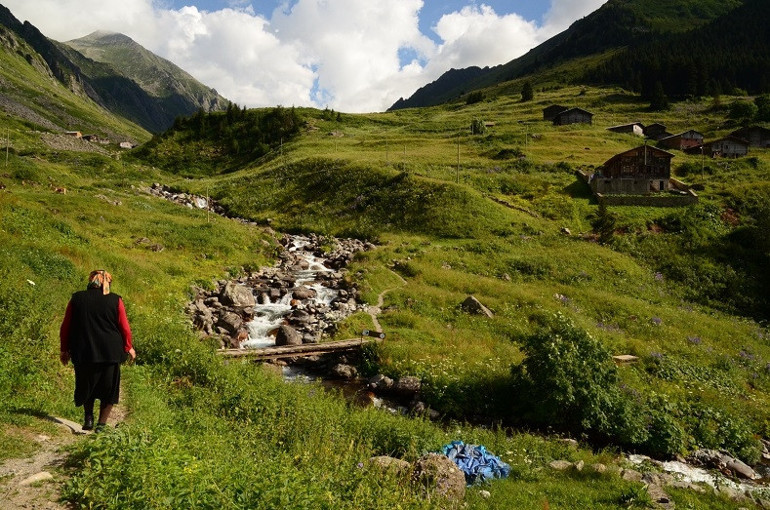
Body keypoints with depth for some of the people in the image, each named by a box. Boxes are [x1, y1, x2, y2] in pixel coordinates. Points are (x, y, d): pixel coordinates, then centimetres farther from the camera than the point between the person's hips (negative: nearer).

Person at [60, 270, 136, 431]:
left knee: (86, 386, 22)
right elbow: (125, 327, -1)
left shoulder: (77, 299, 1)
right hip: (111, 353, -1)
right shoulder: (115, 300, -4)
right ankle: (101, 424, 12)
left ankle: (88, 418, 16)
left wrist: (64, 349, 17)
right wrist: (128, 347, 13)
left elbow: (65, 327, 6)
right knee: (108, 388, 12)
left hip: (83, 353, 1)